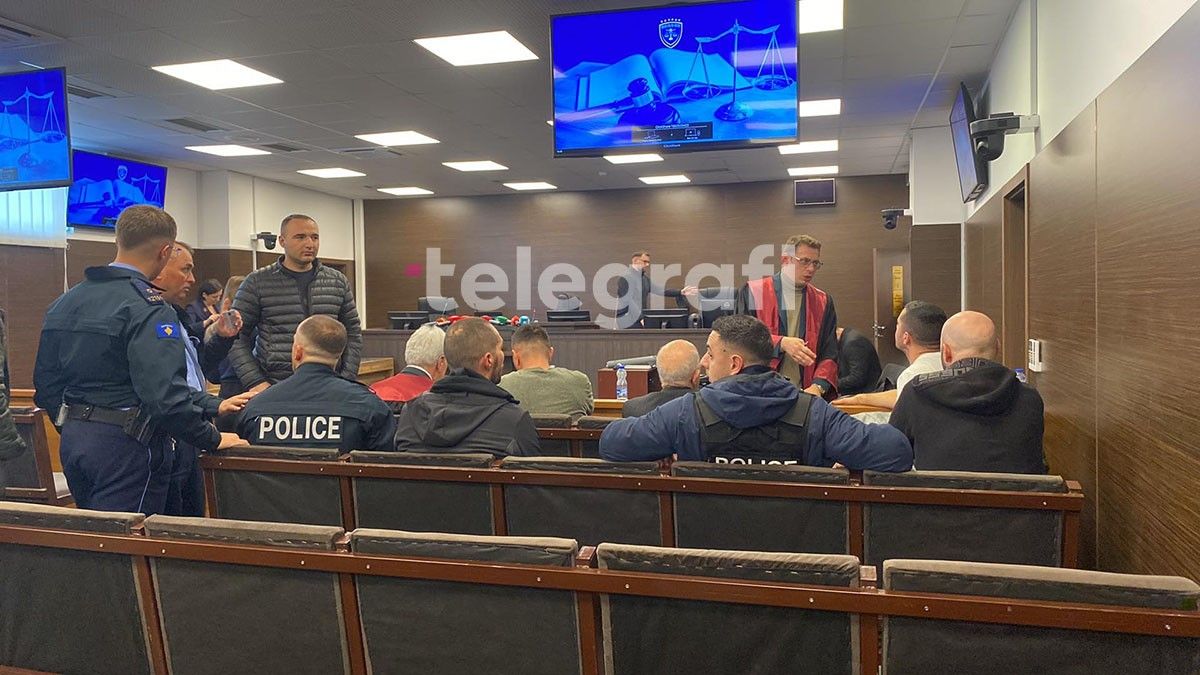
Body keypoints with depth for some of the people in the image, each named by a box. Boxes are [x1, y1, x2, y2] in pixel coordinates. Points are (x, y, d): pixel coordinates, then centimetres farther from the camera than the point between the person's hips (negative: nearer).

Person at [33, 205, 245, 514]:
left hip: (72, 441, 9)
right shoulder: (148, 307, -18)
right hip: (126, 444, -8)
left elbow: (45, 384, 14)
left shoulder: (64, 302, 9)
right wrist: (213, 439, -17)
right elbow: (164, 393, -27)